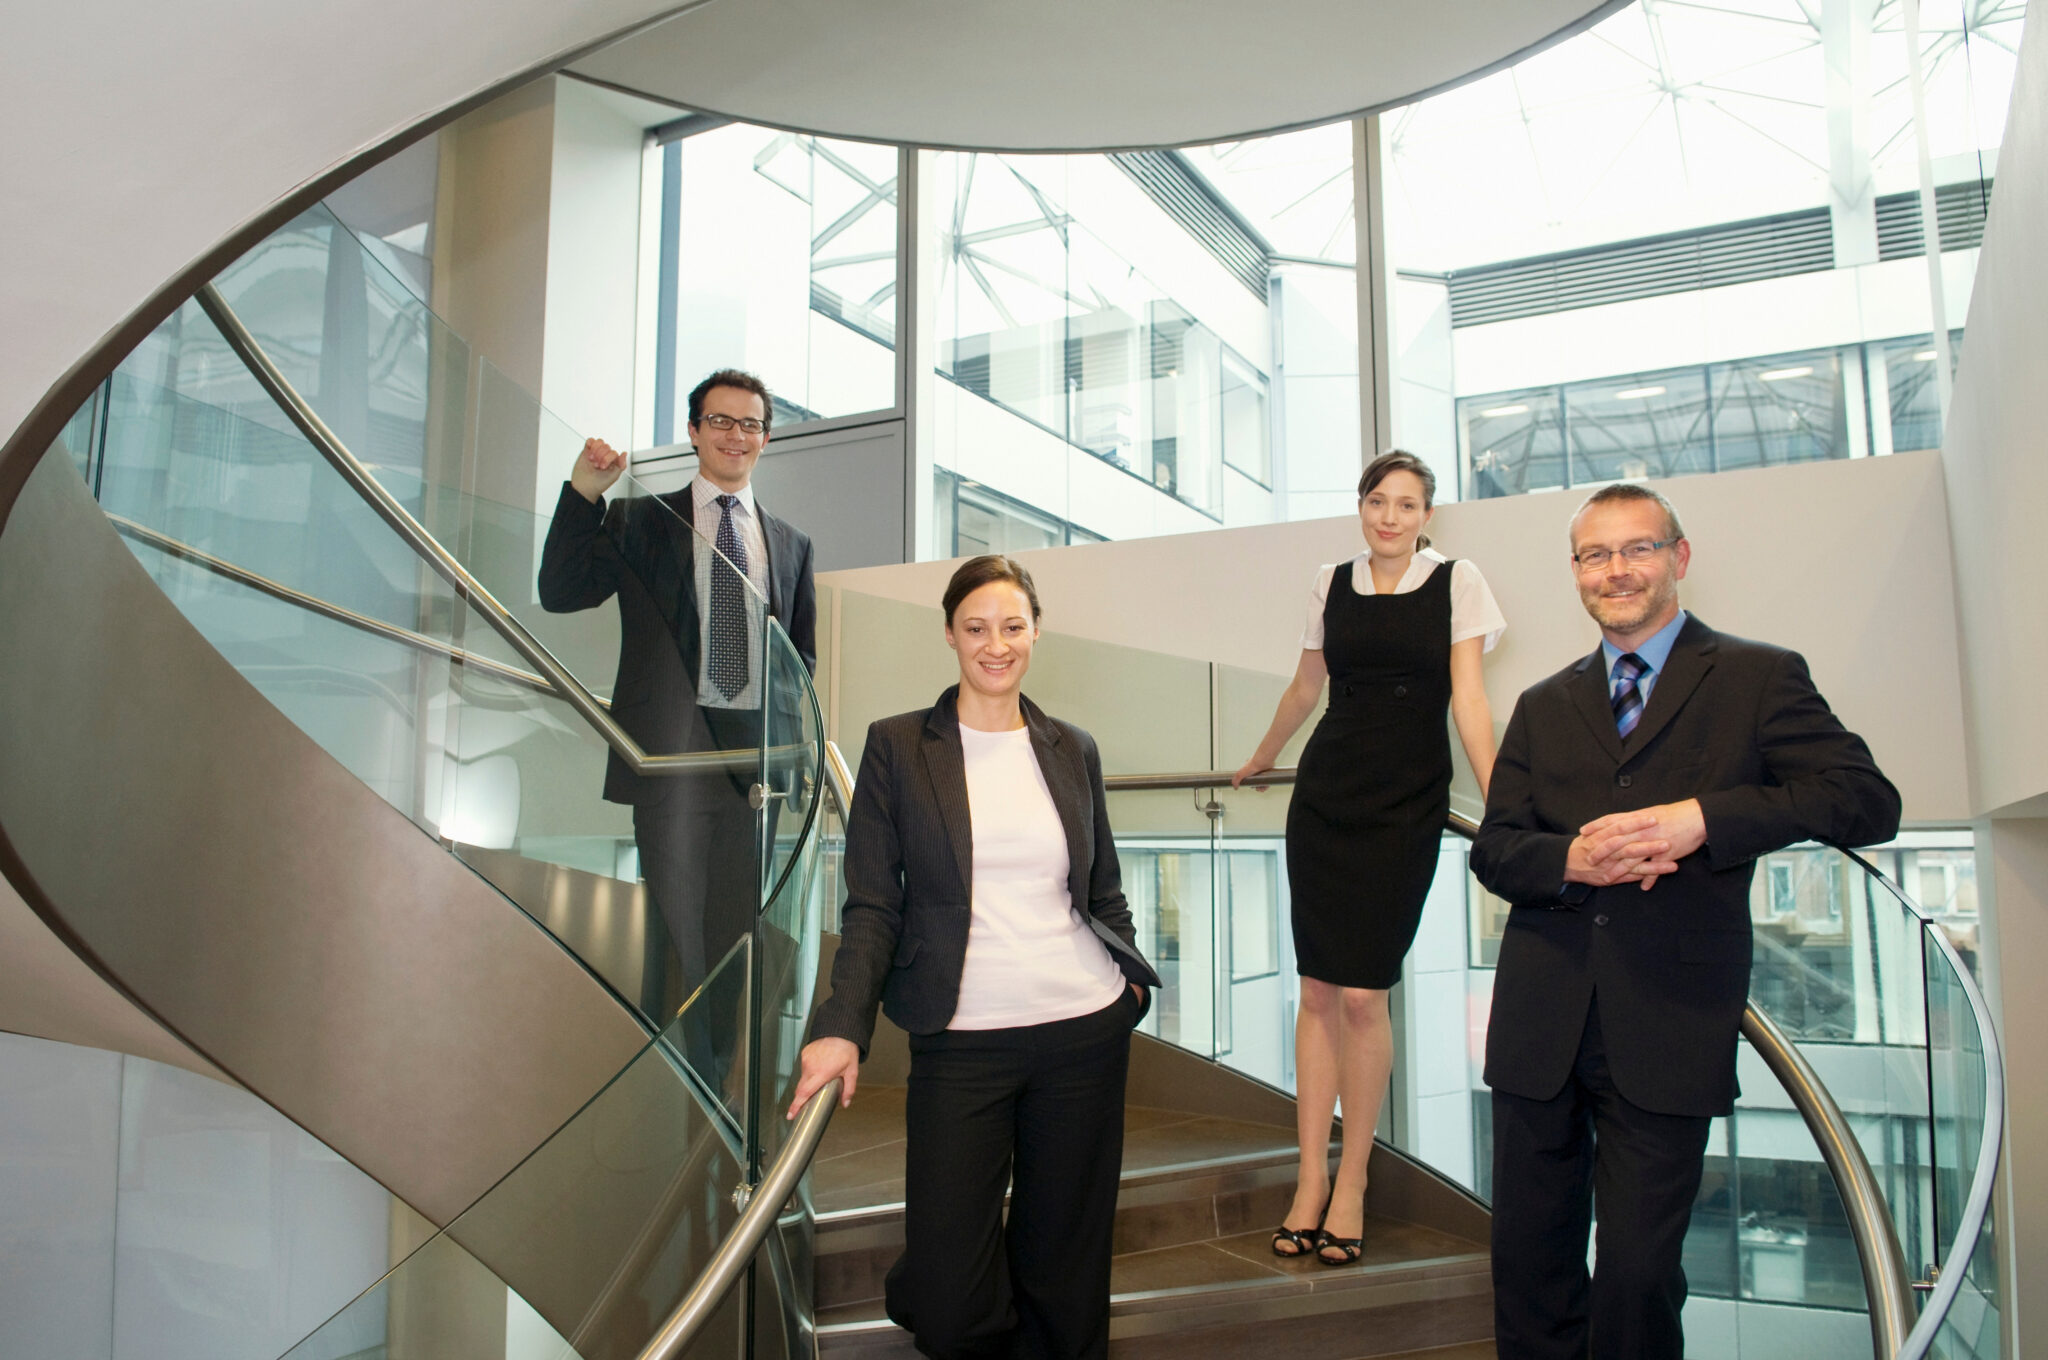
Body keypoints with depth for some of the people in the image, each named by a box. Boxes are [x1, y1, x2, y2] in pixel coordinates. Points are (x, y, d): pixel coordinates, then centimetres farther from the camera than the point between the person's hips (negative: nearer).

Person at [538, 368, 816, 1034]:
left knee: (741, 928, 7)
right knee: (676, 926, -1)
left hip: (757, 752, 3)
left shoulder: (791, 543, 17)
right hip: (675, 746, -3)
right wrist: (583, 492, -10)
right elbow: (560, 591, -1)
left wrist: (787, 742, 2)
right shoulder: (639, 520, 9)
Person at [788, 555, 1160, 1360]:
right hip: (962, 1043, -2)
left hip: (1085, 1029, 2)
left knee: (1065, 1267, 10)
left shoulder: (1073, 750, 8)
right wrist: (842, 1026, -12)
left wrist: (1133, 975, 3)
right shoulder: (897, 747, 0)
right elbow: (871, 904, -2)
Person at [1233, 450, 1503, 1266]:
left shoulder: (1456, 583, 0)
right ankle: (1310, 1177, 13)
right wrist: (1260, 762, 32)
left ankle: (1351, 1181, 13)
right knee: (1317, 989, 3)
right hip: (1325, 795, 3)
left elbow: (1468, 698, -5)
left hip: (1405, 808, -3)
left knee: (1362, 994, -4)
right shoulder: (1332, 584, 9)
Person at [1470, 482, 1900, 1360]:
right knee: (1530, 1263, 11)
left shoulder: (1757, 679, 4)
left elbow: (1869, 801, -8)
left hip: (1667, 1029, -3)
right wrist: (1571, 859, -15)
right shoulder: (1544, 707, 15)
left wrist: (1702, 818, -21)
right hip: (1541, 1027, 4)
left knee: (1638, 1272, 2)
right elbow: (1493, 849, 8)